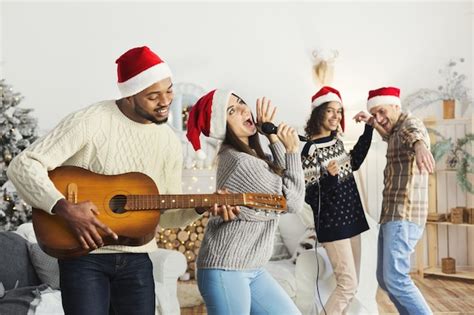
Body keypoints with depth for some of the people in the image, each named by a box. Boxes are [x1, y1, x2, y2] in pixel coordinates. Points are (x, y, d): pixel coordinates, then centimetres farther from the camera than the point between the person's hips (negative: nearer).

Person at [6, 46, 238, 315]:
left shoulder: (170, 142, 3)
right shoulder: (90, 122, -13)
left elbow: (166, 213, 10)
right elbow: (23, 165, -15)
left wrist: (200, 208, -8)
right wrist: (66, 209, -25)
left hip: (137, 257, 5)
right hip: (84, 254, -4)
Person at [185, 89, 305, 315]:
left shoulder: (248, 153, 10)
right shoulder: (242, 163, -20)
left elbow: (283, 180, 10)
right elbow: (292, 201, -13)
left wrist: (272, 136, 5)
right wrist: (292, 150, -8)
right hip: (225, 269, -10)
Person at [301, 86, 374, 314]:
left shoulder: (335, 141, 7)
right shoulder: (310, 150, -16)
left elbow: (354, 163, 24)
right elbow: (309, 196, -16)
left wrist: (369, 126, 20)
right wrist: (329, 176, -33)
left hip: (350, 218, 8)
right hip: (332, 224, -8)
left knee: (350, 282, 12)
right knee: (348, 284, -7)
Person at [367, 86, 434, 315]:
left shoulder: (410, 122, -9)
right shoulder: (396, 131, 20)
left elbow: (414, 133, -36)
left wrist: (419, 144, -59)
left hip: (403, 216, -10)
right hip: (391, 215, 10)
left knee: (395, 279, -18)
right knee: (384, 278, 14)